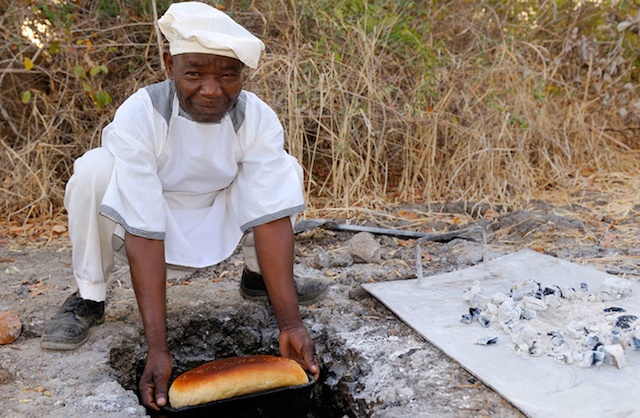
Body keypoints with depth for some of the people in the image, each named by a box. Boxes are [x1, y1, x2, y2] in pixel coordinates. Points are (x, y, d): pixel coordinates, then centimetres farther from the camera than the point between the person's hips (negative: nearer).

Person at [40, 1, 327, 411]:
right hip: (144, 214, -2)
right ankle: (89, 298, -11)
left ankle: (258, 277, 3)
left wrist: (290, 323, -37)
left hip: (217, 225, 3)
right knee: (95, 170, -32)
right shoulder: (138, 116, -31)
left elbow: (272, 218, -28)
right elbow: (143, 235, -35)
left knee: (284, 169, -19)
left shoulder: (259, 119, -22)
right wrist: (158, 349, -40)